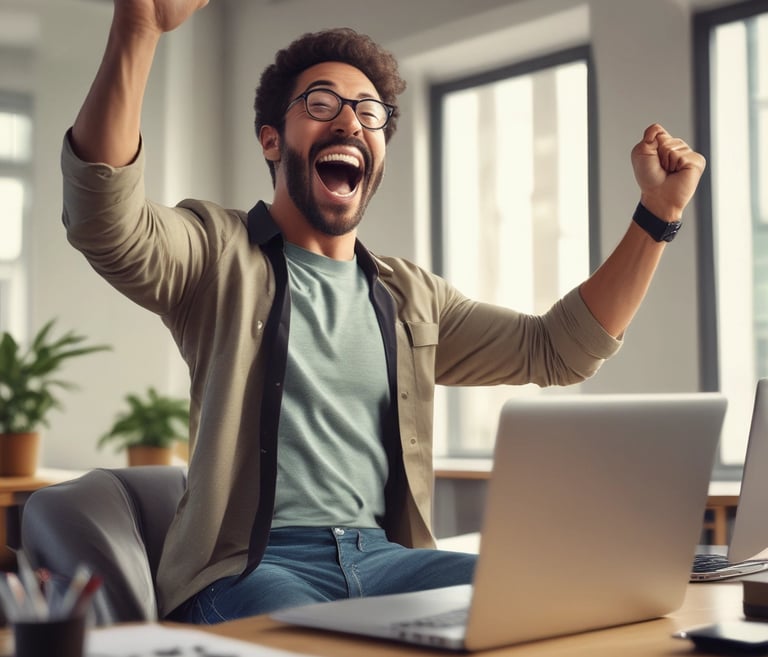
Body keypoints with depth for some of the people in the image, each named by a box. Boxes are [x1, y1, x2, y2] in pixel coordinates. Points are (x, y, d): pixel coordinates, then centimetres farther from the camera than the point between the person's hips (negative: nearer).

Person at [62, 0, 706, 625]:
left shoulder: (409, 296, 18)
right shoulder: (218, 253, 3)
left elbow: (558, 349, 16)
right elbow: (107, 220, -19)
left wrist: (658, 213, 9)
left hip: (385, 556, 5)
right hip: (252, 564, -5)